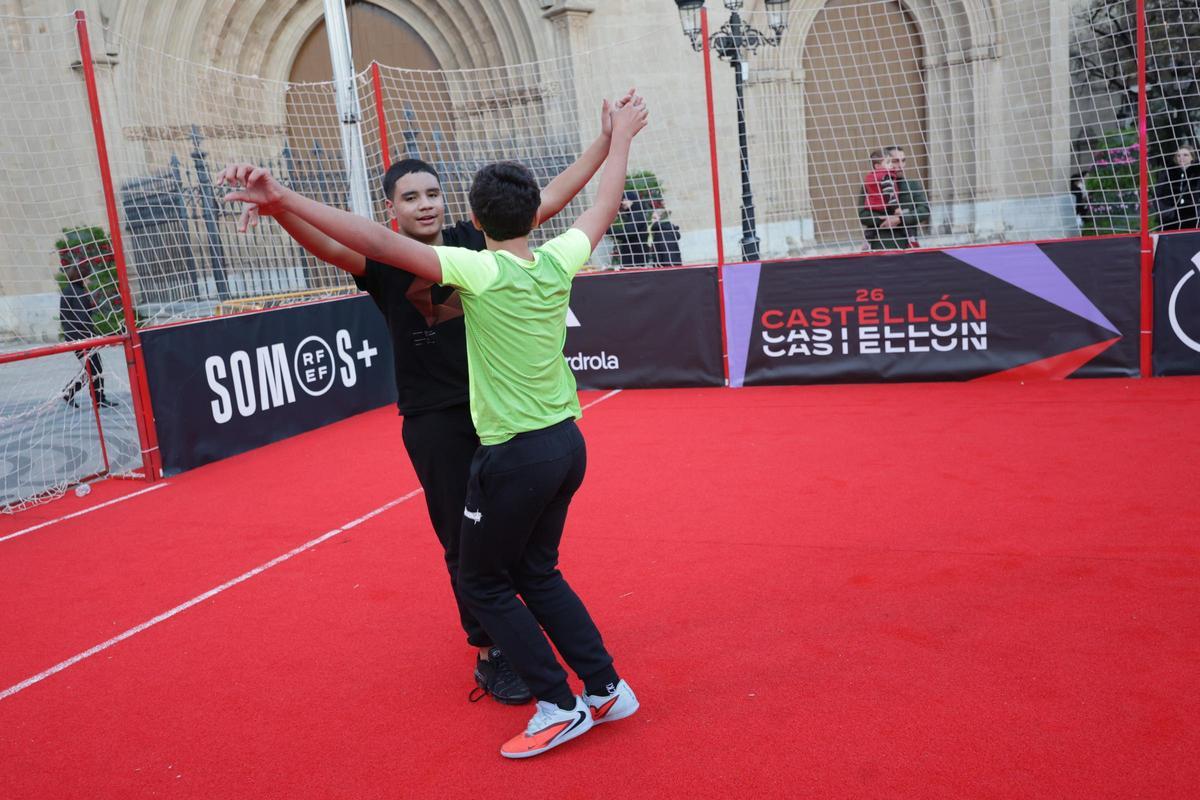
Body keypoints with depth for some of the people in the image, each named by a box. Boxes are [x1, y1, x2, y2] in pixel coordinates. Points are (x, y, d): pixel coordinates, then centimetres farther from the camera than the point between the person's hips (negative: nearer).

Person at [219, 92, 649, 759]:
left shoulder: (479, 270, -17)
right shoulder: (557, 261, -1)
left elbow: (380, 242, -26)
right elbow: (605, 206, 17)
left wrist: (282, 200, -27)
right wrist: (622, 137, 31)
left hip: (515, 454, -7)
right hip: (567, 443, 7)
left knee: (483, 582, 12)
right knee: (536, 572, 23)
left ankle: (560, 707, 15)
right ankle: (606, 689, 27)